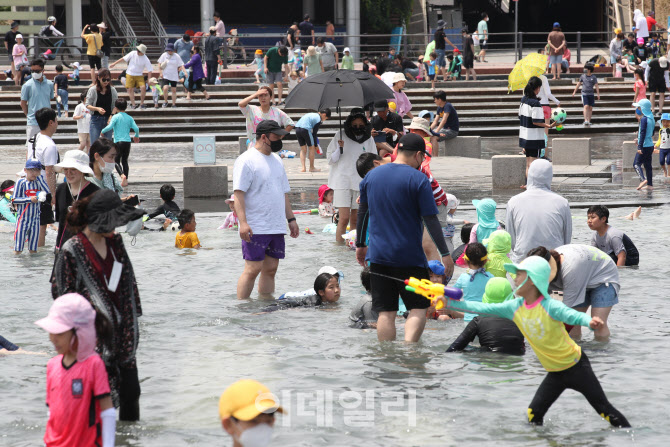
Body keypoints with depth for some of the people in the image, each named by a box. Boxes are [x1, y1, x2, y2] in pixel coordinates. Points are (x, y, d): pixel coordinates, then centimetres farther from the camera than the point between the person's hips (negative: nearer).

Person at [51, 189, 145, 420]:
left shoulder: (115, 242, 9)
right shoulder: (71, 251, -11)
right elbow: (62, 293, -9)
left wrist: (131, 322, 15)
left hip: (122, 332, 6)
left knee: (131, 392, 7)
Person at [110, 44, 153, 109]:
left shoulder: (146, 59, -12)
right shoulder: (133, 53, -7)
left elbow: (150, 70, -8)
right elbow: (124, 58, 2)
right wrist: (114, 63, 4)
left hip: (139, 75, -2)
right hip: (130, 74, 2)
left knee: (143, 87, -18)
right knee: (130, 89, -6)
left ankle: (142, 103, -4)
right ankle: (133, 104, 0)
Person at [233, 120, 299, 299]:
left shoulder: (276, 160, 18)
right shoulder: (246, 160, -9)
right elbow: (239, 193, -15)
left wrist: (291, 219, 20)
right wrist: (243, 222, -23)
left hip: (277, 227, 8)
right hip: (255, 229, -8)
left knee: (270, 269, 7)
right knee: (253, 269, -10)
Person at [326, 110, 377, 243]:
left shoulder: (368, 139, 8)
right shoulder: (340, 136, 1)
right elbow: (330, 159, 4)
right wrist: (339, 149, -14)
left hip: (361, 182, 3)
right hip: (342, 181, -3)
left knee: (355, 219, 5)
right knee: (344, 218, -12)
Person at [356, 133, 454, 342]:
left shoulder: (371, 175, 7)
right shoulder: (418, 180, -9)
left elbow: (362, 213, 17)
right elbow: (430, 220, -11)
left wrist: (360, 245, 29)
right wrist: (445, 253, -6)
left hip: (378, 255, 4)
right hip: (410, 257, -4)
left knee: (386, 312, 7)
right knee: (418, 309, 4)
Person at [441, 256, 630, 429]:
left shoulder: (550, 306, -21)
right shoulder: (514, 308, -2)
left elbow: (573, 316, -35)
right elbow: (482, 308, 2)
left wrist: (590, 321, -58)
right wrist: (448, 303, -1)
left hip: (576, 367, -6)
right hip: (554, 372, 6)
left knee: (605, 410, -3)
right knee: (534, 413, -1)